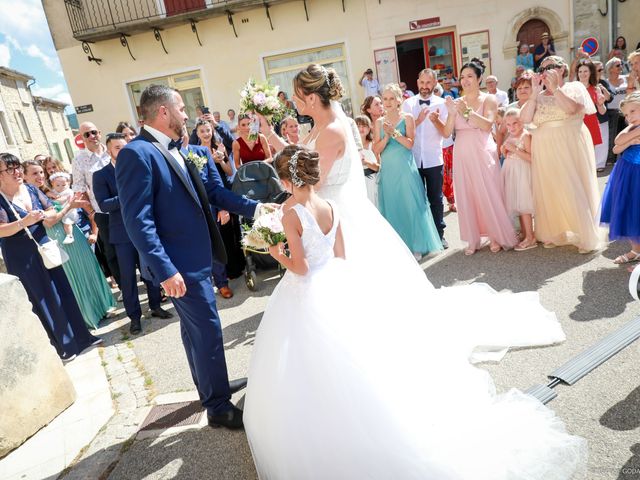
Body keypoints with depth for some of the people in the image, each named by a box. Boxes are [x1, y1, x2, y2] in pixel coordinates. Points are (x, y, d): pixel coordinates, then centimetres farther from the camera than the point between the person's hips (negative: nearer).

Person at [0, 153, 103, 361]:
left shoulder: (32, 190, 3)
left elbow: (50, 219, 5)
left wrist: (69, 206, -9)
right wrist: (24, 222, -34)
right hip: (21, 259, -5)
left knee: (63, 293, 9)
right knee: (43, 300, 4)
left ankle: (80, 337, 21)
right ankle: (63, 346, 17)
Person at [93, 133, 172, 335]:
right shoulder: (101, 175, -2)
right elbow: (103, 205, -12)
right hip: (123, 233, -3)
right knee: (128, 276, 5)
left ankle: (155, 306, 27)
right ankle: (134, 316, 17)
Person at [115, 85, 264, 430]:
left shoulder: (178, 151, 8)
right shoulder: (136, 154, -17)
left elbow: (215, 192, 10)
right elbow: (138, 220, -22)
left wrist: (254, 208, 1)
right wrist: (165, 270, -25)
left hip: (197, 256, 9)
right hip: (180, 264, -9)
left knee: (195, 330, 22)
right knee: (208, 332, 1)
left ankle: (211, 388, 40)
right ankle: (219, 407, 19)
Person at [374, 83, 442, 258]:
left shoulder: (407, 118, 2)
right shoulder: (379, 122, 9)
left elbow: (410, 144, -8)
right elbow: (376, 149, 1)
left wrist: (394, 132, -18)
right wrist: (387, 136, -14)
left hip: (406, 170, -2)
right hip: (388, 171, 3)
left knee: (411, 207, 0)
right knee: (392, 209, 6)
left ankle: (416, 246, 11)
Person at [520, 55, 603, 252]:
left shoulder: (574, 87, 5)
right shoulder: (539, 96, 14)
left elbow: (571, 108, -16)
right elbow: (525, 119, -2)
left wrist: (555, 87, -13)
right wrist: (535, 92, -6)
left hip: (570, 146, -3)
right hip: (545, 150, 4)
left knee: (574, 189, -3)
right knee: (550, 191, 5)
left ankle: (585, 237, 9)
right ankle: (555, 233, 17)